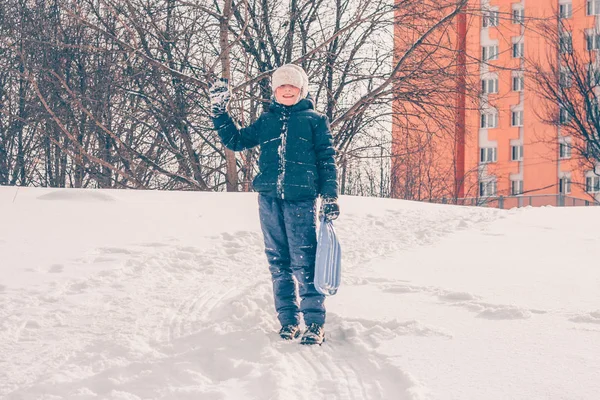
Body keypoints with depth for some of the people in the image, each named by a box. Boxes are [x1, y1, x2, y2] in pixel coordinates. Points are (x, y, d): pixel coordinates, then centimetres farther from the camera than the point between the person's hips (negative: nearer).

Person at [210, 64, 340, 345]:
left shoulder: (314, 120, 9)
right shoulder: (266, 121, 18)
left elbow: (327, 160, 7)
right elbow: (235, 141, 22)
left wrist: (330, 197, -2)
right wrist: (219, 111, 11)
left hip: (301, 199, -4)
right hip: (269, 198, 4)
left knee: (304, 262, -10)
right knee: (278, 262, 6)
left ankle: (315, 323, -6)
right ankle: (288, 320, 13)